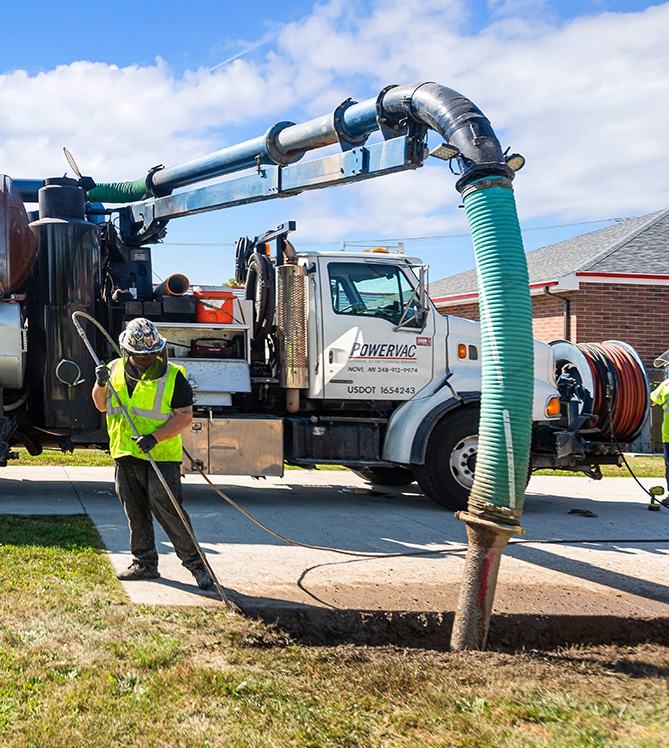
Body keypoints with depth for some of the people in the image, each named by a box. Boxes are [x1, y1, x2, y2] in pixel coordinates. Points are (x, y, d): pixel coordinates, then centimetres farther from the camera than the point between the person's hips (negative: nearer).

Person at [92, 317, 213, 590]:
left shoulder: (172, 376, -8)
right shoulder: (115, 370, 7)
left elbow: (185, 417, -11)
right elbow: (101, 406, 18)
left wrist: (155, 437, -22)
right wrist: (101, 384, -3)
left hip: (161, 455, -5)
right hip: (125, 455, 5)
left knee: (164, 506, -12)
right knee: (135, 512, 12)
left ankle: (195, 562, -2)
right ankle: (144, 562, 25)